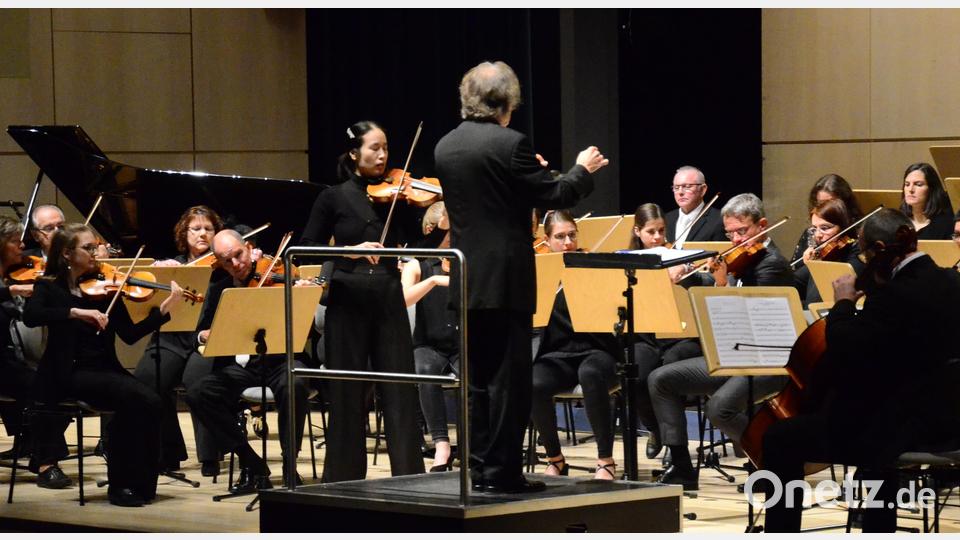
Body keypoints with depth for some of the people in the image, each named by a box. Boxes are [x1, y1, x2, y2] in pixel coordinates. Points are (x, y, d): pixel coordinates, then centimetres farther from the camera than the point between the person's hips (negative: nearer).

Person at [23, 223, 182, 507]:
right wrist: (76, 312, -30)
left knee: (150, 400, -25)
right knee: (133, 396, -29)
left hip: (105, 371, 5)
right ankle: (121, 484, -18)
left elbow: (130, 335, 6)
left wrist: (165, 308, -6)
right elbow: (30, 315, -20)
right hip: (69, 375, -4)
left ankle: (141, 482, -13)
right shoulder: (49, 287, 2)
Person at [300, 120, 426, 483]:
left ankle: (409, 476, 0)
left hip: (388, 301, 2)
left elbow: (420, 244, -3)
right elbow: (306, 250, -3)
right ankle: (345, 477, 12)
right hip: (348, 303, -2)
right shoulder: (333, 198, 2)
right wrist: (350, 250, -17)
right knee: (348, 395, 4)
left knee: (401, 391, -2)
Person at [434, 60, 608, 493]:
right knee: (508, 377, -2)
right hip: (506, 279, -7)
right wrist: (583, 170, 9)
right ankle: (502, 470, -1)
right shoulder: (510, 144, -14)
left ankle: (480, 468, 14)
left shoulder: (445, 148, 8)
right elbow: (553, 197, -10)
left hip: (466, 280, 7)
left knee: (477, 377, 12)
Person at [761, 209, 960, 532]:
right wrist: (868, 287, 15)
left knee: (779, 441, -2)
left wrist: (844, 304, -9)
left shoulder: (897, 295, -23)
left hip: (901, 428, -10)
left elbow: (844, 351, -24)